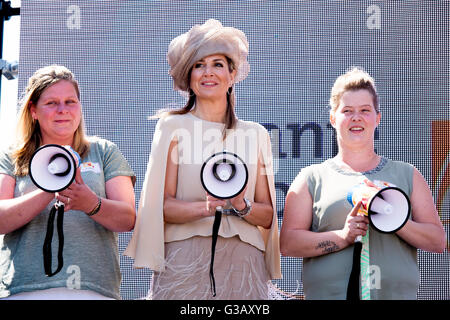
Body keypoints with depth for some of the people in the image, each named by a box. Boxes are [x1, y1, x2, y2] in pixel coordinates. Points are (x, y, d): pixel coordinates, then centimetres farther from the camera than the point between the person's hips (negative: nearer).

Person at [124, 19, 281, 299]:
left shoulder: (255, 134, 14)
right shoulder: (174, 126, 6)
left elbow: (267, 215, 12)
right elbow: (162, 205, -1)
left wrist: (242, 206, -8)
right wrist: (205, 208, -19)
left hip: (241, 262, 2)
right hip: (186, 263, -2)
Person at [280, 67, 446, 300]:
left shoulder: (406, 174, 14)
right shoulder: (313, 178, 9)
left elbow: (438, 241, 7)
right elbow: (288, 244, -1)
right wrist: (342, 237, -15)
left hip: (396, 292, 1)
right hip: (328, 292, -1)